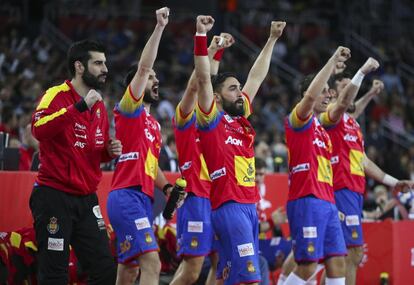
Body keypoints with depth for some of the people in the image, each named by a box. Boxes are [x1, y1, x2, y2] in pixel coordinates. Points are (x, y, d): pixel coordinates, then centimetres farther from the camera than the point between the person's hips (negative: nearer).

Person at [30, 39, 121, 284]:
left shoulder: (99, 105, 13)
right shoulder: (57, 95, -9)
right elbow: (39, 129, -31)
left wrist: (110, 151, 4)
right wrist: (80, 106, -32)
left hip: (86, 199, 7)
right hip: (54, 197, -7)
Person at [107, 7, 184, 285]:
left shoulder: (154, 125, 22)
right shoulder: (129, 110, -2)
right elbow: (143, 66, -13)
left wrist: (167, 187, 10)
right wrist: (159, 28, -16)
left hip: (143, 199, 9)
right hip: (127, 197, -9)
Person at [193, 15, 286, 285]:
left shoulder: (241, 118, 16)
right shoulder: (211, 120, -4)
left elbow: (256, 78, 23)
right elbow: (203, 79, -15)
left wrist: (272, 39, 26)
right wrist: (201, 36, -22)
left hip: (249, 206, 8)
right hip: (229, 207, -8)